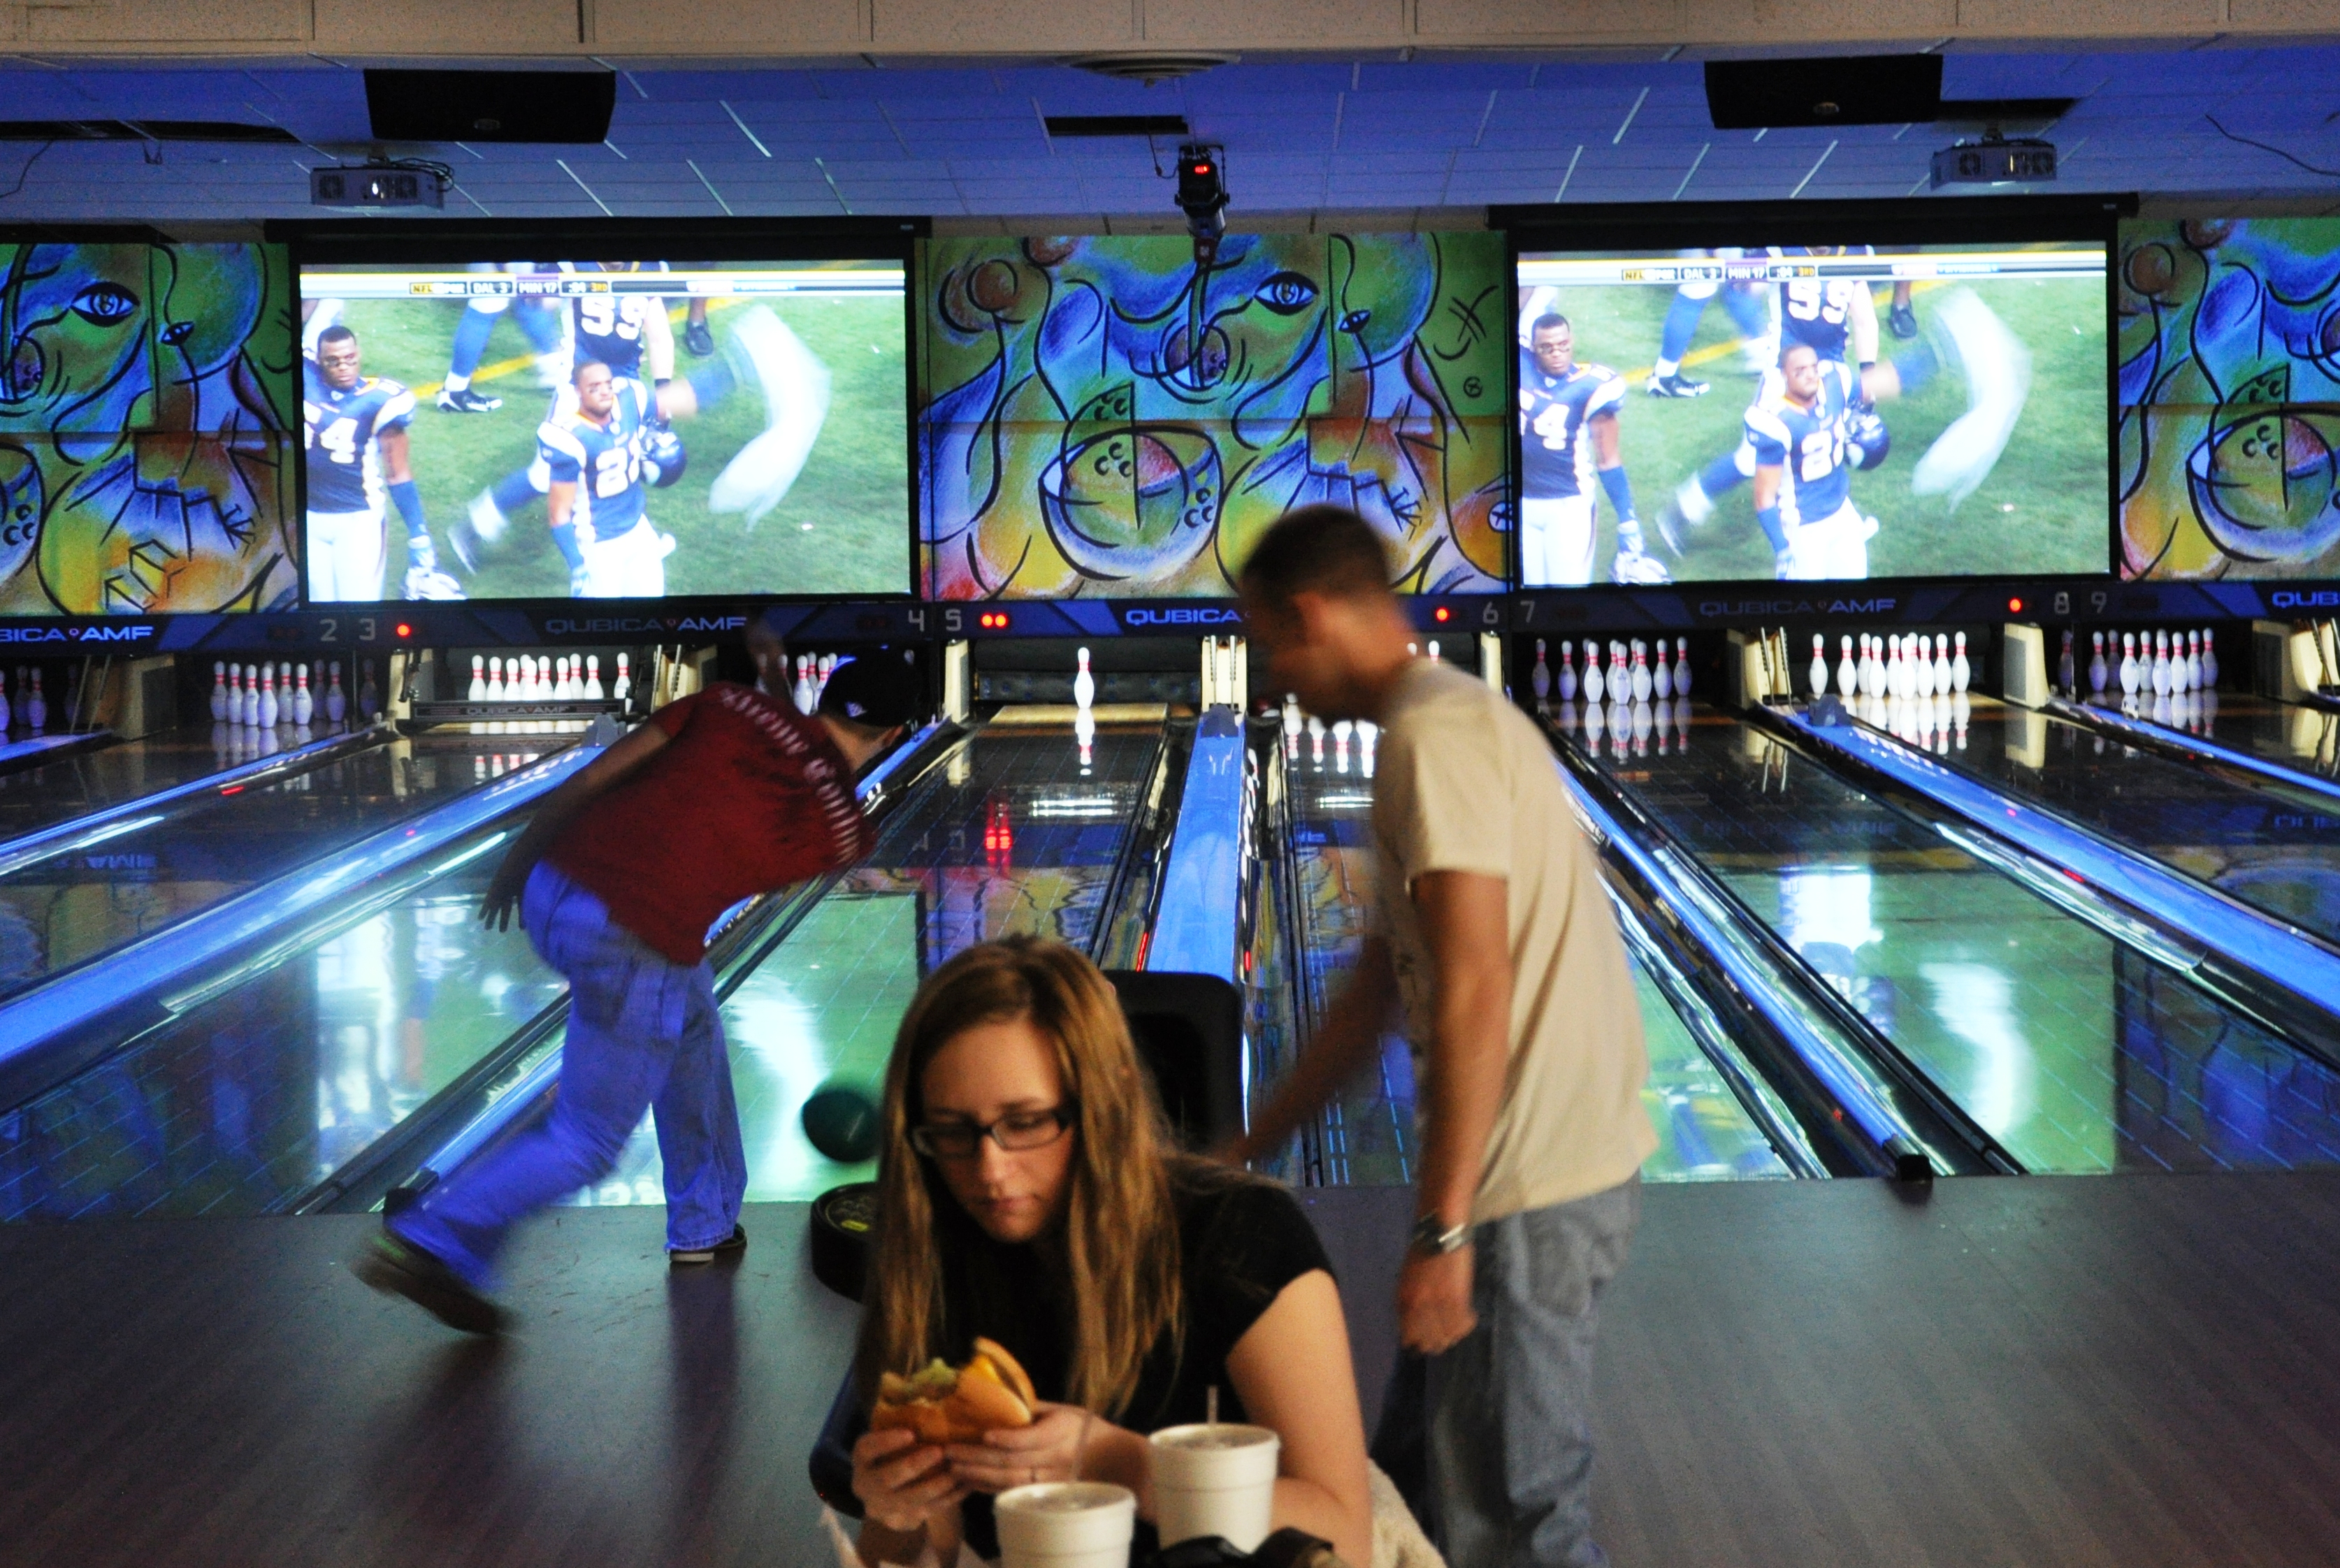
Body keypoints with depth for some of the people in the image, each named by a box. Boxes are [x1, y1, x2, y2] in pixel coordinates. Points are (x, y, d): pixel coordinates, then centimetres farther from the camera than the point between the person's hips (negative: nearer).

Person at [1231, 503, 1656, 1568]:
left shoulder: (1433, 735, -15)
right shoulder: (1452, 719, 17)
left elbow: (1472, 992, -23)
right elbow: (1376, 993, 24)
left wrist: (1443, 1229, -22)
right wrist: (1249, 1151, 28)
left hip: (1531, 1185, -10)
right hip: (1568, 1159, 10)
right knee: (1460, 1475, 20)